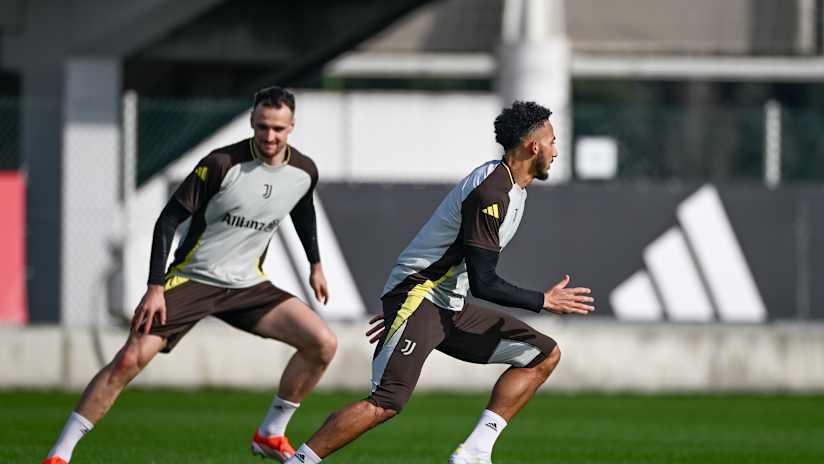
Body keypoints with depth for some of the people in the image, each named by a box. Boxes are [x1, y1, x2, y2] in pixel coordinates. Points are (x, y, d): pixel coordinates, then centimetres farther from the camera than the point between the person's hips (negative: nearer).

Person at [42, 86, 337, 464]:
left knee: (323, 344, -11)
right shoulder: (222, 164, -19)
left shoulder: (304, 173, -3)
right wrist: (155, 287, -20)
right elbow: (169, 220, -15)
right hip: (191, 279, -5)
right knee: (129, 360, -18)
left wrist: (315, 265, 27)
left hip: (248, 285, 5)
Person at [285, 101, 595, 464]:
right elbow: (483, 283, -21)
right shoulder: (489, 193, -19)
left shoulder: (512, 188, 14)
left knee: (544, 355, 6)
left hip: (450, 310, 10)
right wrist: (545, 302, -11)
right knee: (387, 404, -24)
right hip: (418, 297, -10)